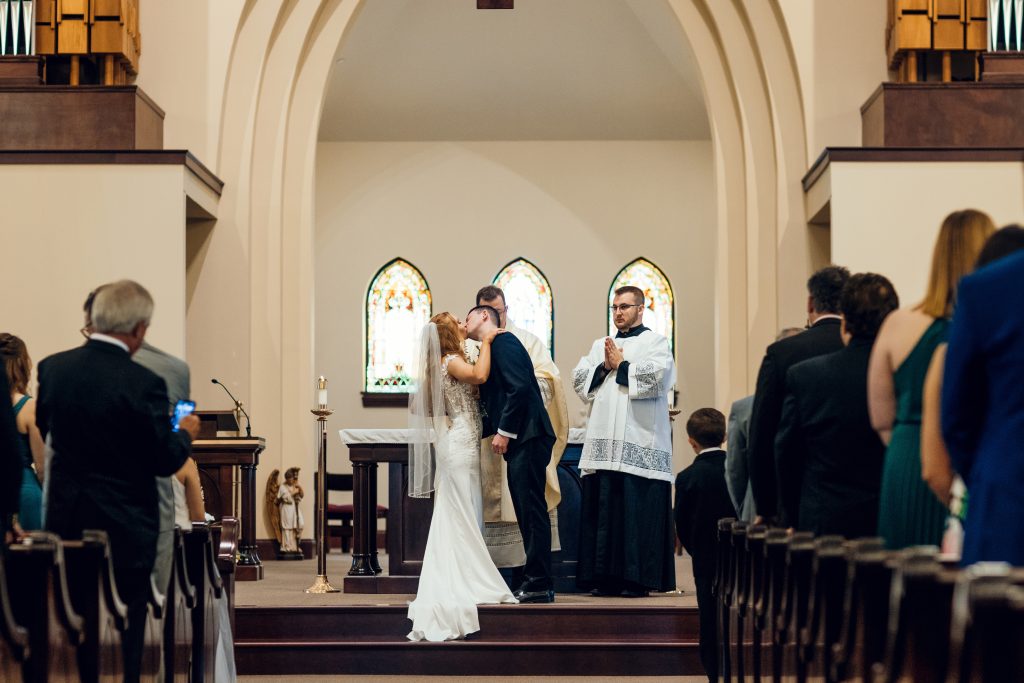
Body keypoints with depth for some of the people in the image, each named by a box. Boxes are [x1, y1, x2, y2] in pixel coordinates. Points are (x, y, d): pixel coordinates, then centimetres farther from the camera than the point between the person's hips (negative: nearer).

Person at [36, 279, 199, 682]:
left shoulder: (52, 368, -4)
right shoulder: (142, 384, -20)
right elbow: (166, 462, -14)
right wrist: (185, 434, 7)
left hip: (65, 523, 5)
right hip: (124, 528, -5)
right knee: (123, 639, 6)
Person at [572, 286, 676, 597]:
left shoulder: (655, 342, 5)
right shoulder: (600, 345, 22)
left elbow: (655, 376, -11)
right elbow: (579, 379, 11)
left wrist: (619, 365, -2)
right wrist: (604, 366, -4)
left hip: (640, 444, -5)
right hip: (603, 441, 5)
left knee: (639, 511, -7)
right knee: (604, 511, 2)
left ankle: (639, 578, -3)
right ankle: (605, 577, 6)